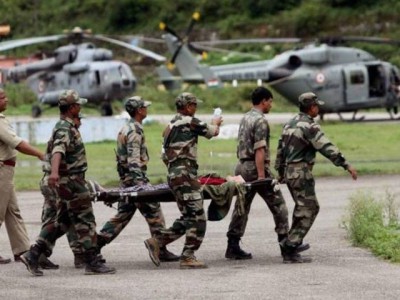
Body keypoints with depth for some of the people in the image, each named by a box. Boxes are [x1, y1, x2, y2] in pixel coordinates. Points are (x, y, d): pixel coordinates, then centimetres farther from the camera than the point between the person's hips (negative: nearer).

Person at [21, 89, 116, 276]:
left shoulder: (64, 127, 15)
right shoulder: (65, 129, -17)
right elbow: (58, 151, -36)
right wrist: (54, 172, -53)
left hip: (68, 182, 10)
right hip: (72, 181, -10)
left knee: (62, 223, 11)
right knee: (85, 222, -5)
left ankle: (33, 255, 7)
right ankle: (92, 264, -2)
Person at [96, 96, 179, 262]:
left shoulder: (127, 128, 17)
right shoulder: (135, 131, -15)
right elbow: (133, 159, -23)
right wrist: (139, 182, -29)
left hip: (126, 179, 10)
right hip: (134, 176, -10)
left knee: (124, 214, 11)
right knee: (153, 212, -4)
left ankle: (97, 243, 7)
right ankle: (161, 251, -2)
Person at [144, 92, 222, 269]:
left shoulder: (170, 126, 20)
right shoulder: (189, 122, -7)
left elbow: (165, 156, 22)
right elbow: (212, 132, 3)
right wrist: (216, 124, 26)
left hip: (173, 174, 10)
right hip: (185, 174, -10)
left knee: (187, 218, 13)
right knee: (197, 218, -7)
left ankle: (157, 242, 9)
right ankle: (187, 257, -9)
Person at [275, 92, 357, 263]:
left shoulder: (290, 124, 14)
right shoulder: (309, 126, -14)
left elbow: (281, 149, 19)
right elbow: (327, 148, -20)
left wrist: (280, 172, 28)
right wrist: (346, 165, -18)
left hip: (289, 172, 9)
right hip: (301, 173, -9)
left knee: (303, 207, 23)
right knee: (307, 211, -6)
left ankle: (293, 241, 28)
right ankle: (290, 246, -12)